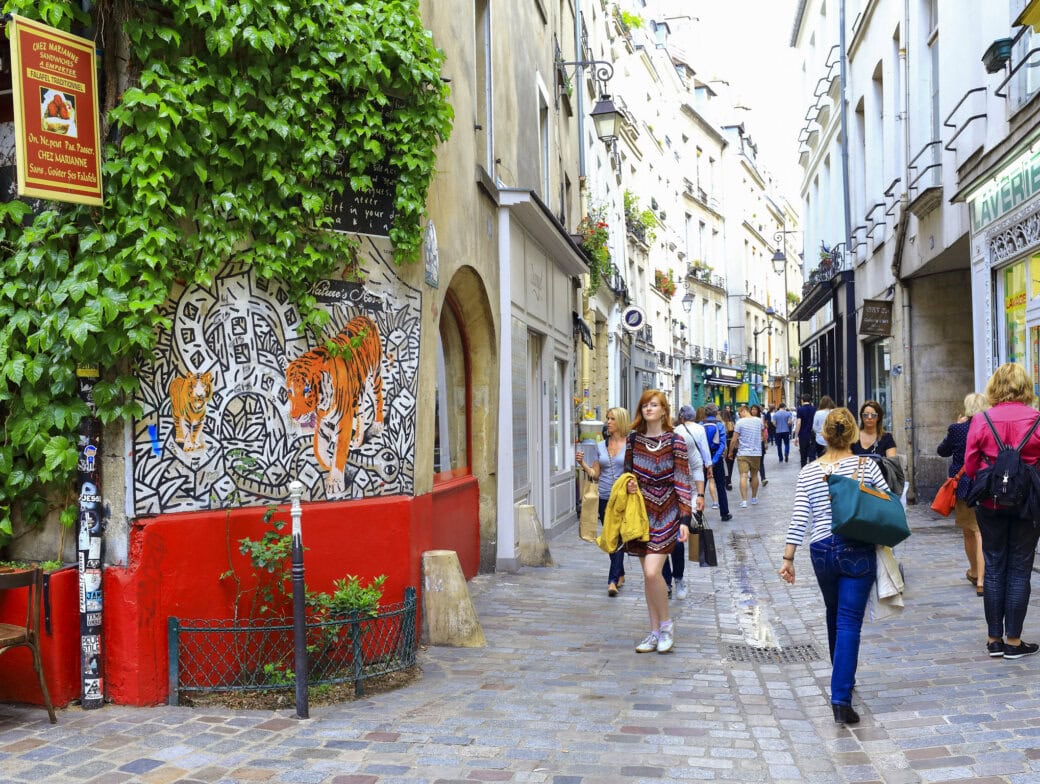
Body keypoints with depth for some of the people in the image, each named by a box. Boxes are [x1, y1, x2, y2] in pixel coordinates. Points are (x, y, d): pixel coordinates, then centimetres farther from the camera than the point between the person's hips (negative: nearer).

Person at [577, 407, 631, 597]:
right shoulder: (601, 446, 10)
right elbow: (595, 474, 12)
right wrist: (582, 463, -3)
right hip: (605, 498, 5)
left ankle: (613, 580, -13)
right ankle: (620, 574, 29)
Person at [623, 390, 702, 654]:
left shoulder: (675, 441, -6)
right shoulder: (634, 438, 5)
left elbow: (682, 482, -6)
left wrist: (685, 520, -11)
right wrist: (629, 485, -6)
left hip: (666, 514, -4)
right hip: (642, 512, 4)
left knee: (652, 571, -16)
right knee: (648, 575, 8)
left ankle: (666, 624, 5)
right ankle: (655, 631, 18)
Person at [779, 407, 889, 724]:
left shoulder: (808, 473, -1)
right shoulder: (867, 466, -5)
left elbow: (799, 520, -4)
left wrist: (788, 558, 0)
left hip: (822, 550, 3)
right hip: (858, 551, -2)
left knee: (834, 616, 23)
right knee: (849, 624, -4)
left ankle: (842, 680, 42)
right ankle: (841, 698, -12)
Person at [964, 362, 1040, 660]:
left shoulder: (981, 421, -6)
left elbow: (970, 466, -1)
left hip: (990, 502, 1)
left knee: (994, 569, 10)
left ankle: (994, 639, 14)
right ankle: (1013, 641, 8)